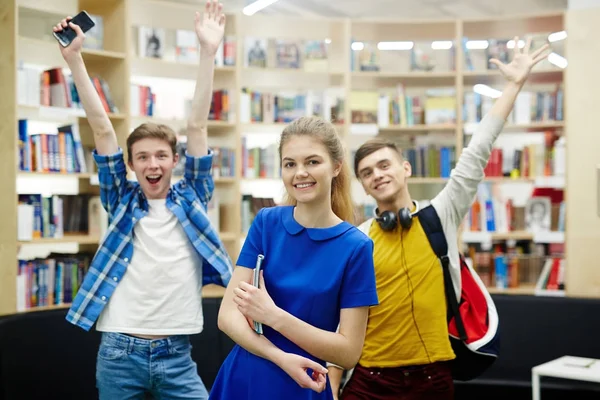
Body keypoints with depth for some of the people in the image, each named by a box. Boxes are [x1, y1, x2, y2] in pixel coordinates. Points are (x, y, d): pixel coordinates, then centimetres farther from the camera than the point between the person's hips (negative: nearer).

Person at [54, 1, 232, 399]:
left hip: (176, 353, 0)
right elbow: (102, 128, -3)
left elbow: (197, 127, -2)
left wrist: (209, 53, -5)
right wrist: (74, 58, -7)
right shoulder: (122, 201, 4)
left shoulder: (190, 198, 4)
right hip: (119, 352, 0)